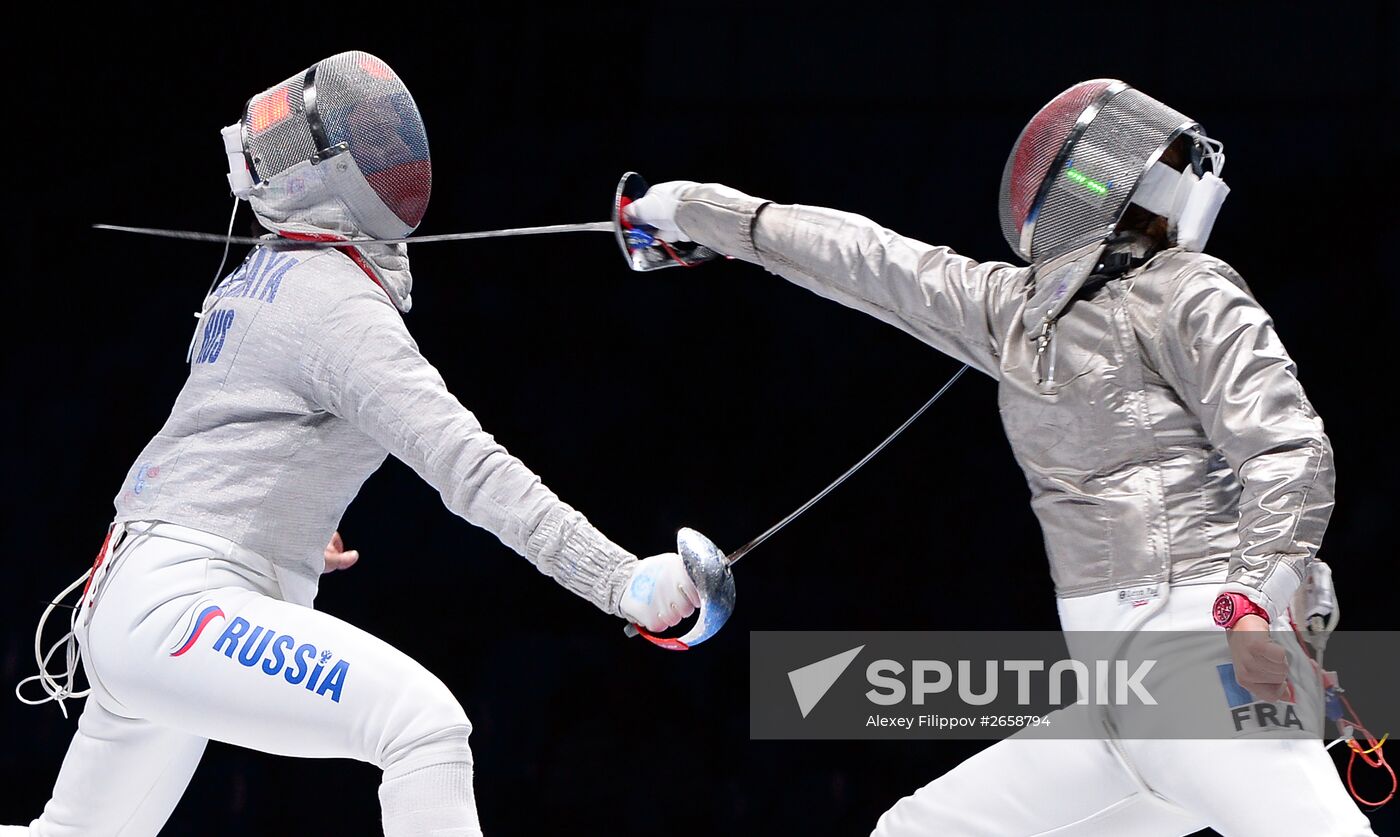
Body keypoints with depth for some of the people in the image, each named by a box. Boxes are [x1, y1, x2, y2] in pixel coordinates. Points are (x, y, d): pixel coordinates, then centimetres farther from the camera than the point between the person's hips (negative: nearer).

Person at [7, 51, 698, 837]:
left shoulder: (256, 277, 12)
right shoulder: (338, 305, -16)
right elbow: (464, 462, -25)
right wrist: (619, 579, -30)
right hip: (178, 613, -10)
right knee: (423, 722, -25)